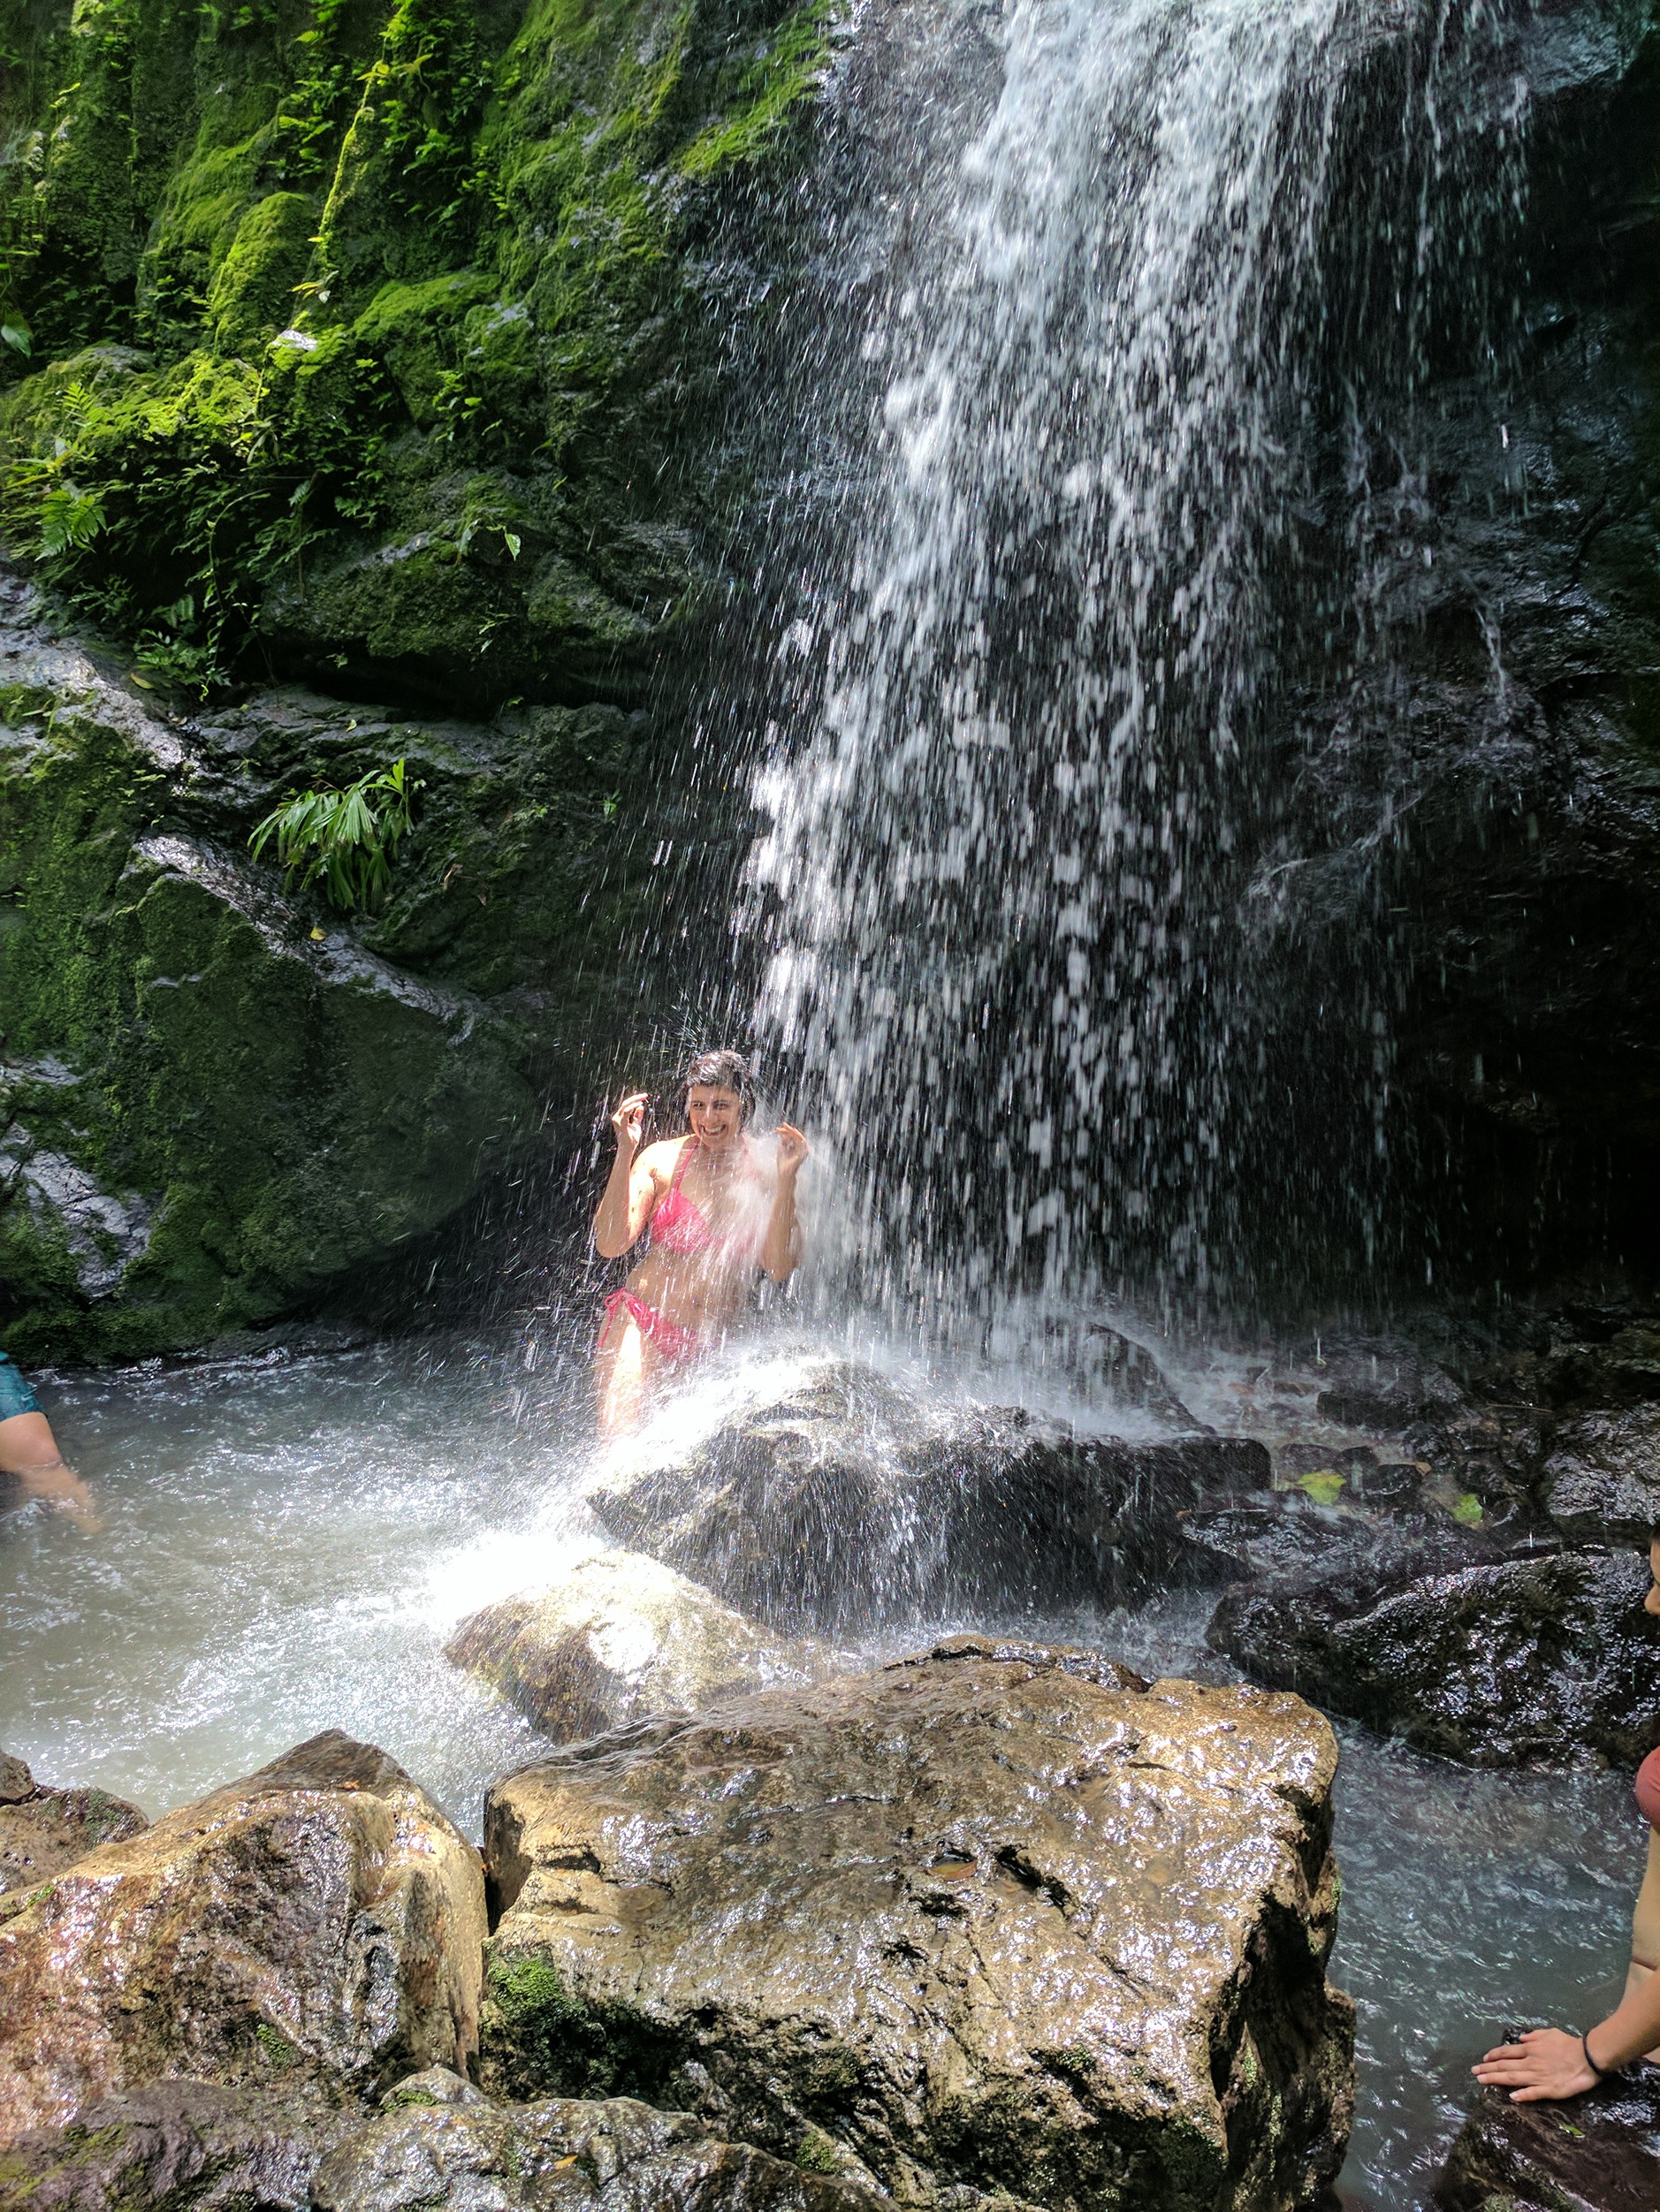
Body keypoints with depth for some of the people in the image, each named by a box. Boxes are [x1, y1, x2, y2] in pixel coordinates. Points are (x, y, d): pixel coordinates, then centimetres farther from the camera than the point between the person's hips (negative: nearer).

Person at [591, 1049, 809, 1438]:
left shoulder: (765, 1172, 0)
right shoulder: (662, 1160, -3)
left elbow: (779, 1269, -9)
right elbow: (611, 1244, -11)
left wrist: (786, 1180, -16)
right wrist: (625, 1153, -18)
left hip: (712, 1344, 2)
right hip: (641, 1324, -2)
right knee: (618, 1442, -16)